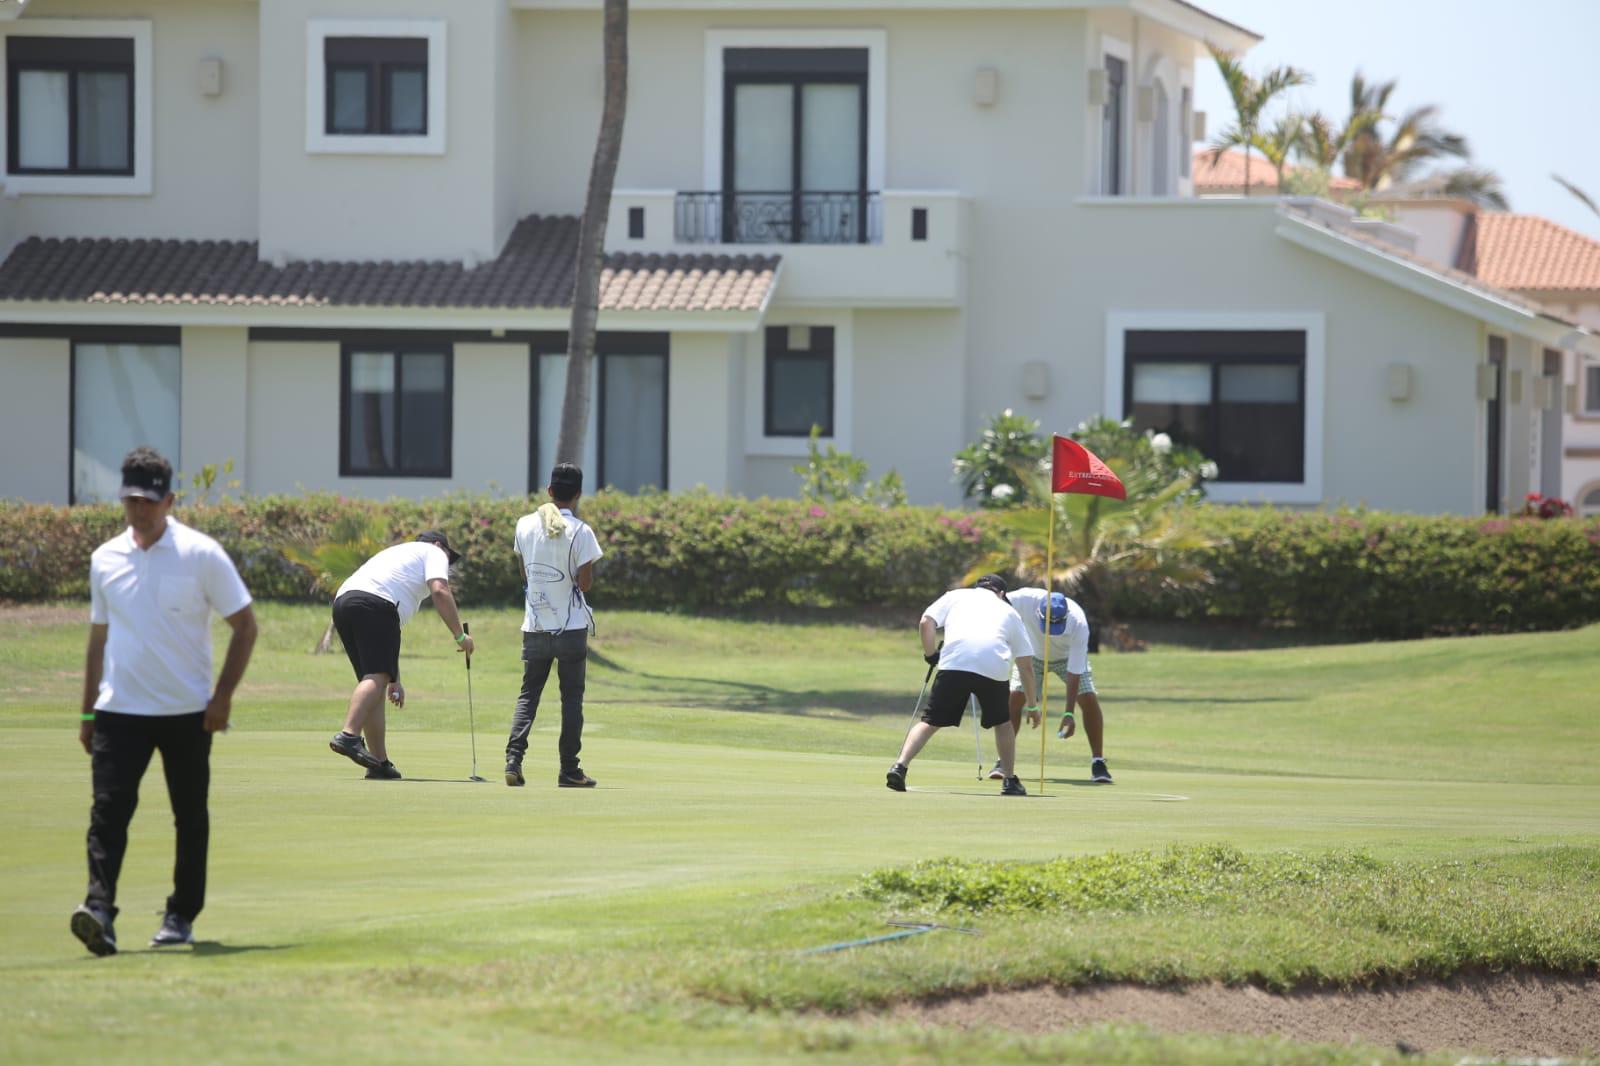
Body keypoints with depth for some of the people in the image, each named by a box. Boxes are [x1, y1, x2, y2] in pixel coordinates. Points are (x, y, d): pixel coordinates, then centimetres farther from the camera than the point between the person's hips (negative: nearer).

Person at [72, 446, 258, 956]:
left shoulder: (201, 555, -5)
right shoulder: (105, 559, 7)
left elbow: (245, 626, -1)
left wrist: (223, 695, -9)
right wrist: (88, 711, 14)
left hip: (187, 712, -2)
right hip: (119, 710, 2)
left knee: (190, 816, 7)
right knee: (108, 808, -14)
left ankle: (182, 914, 19)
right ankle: (99, 908, -23)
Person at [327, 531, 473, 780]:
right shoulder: (434, 553, 20)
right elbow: (440, 592, -2)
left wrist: (395, 680, 39)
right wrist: (460, 635, 2)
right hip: (374, 603, -8)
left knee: (375, 680, 10)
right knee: (376, 676, -16)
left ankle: (379, 763, 7)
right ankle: (349, 735, -36)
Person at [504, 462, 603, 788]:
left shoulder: (525, 526, 2)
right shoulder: (580, 532, -11)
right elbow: (585, 582, -11)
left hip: (534, 627, 3)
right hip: (572, 627, -3)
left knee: (528, 694, 8)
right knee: (571, 697, 5)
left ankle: (514, 758, -10)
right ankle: (569, 770, 5)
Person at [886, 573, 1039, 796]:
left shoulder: (956, 596, 29)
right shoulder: (1008, 611, 31)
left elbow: (926, 623, 10)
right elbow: (1026, 665, 29)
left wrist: (930, 655, 22)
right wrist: (1032, 705, 34)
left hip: (954, 663, -1)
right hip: (994, 667, 1)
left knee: (930, 721, 5)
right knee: (1002, 722, 24)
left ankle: (900, 765, -13)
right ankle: (1009, 781, 23)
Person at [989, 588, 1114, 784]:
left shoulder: (1078, 624, -38)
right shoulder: (1026, 600, -37)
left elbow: (1074, 672, -34)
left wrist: (1069, 713, -36)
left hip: (1069, 657, -1)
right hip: (1033, 655, 1)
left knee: (1089, 699, -18)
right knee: (1014, 696, -17)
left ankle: (1098, 763, -6)